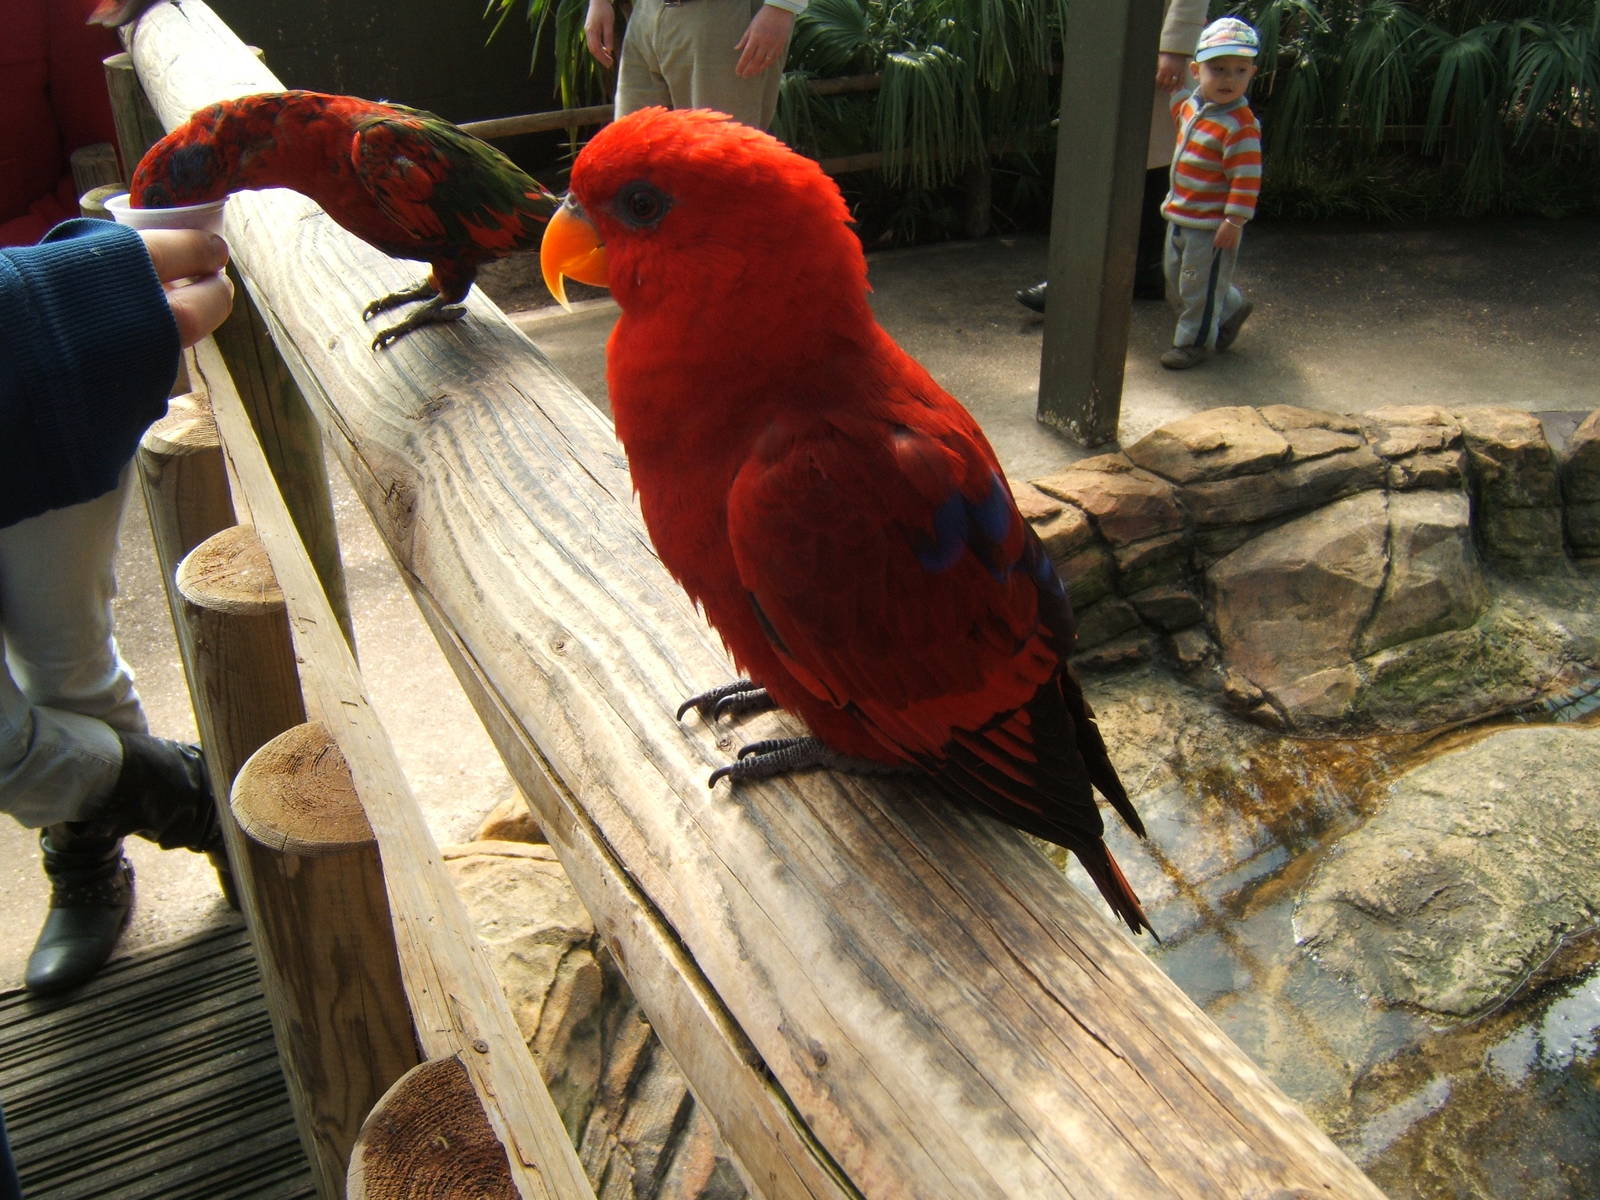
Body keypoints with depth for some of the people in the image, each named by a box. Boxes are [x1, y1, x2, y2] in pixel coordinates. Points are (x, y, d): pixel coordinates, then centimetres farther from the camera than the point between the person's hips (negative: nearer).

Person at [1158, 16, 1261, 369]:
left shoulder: (1241, 126, -23)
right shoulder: (1191, 105, 1)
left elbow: (1247, 179, -24)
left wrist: (1234, 222, -25)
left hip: (1211, 226, -9)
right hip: (1180, 217, 9)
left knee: (1199, 285, 4)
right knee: (1177, 278, 23)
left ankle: (1193, 342, 22)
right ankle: (1232, 308, 42)